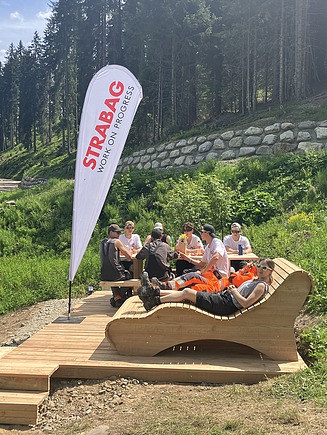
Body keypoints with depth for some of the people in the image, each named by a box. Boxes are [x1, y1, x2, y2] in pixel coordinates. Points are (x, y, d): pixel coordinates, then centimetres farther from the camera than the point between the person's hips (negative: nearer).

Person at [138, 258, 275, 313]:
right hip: (223, 296, 9)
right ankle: (154, 291, 4)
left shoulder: (262, 286, -8)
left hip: (226, 304, -9)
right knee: (187, 292, 1)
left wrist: (234, 291, -10)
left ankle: (155, 301, -4)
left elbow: (246, 303, -20)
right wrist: (233, 289, 9)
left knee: (187, 292, -12)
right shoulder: (255, 281, 22)